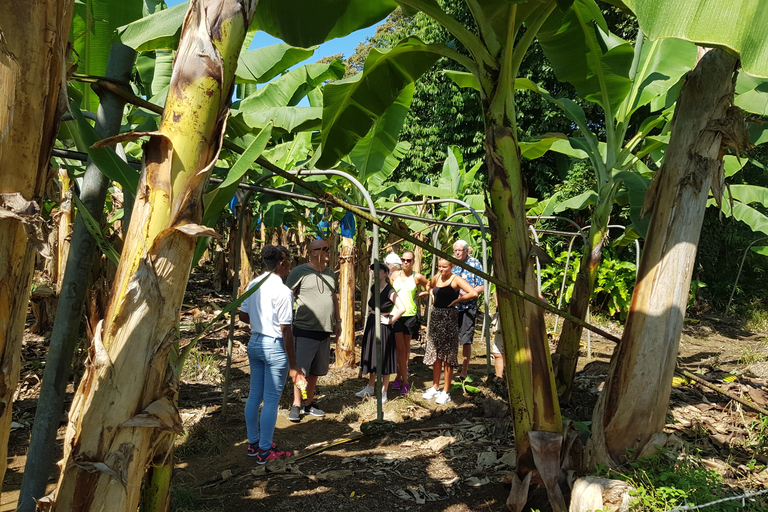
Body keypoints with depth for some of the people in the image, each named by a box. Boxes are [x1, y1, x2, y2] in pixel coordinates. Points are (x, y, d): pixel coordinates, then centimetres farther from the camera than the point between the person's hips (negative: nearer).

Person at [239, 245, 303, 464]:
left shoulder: (254, 284, 4)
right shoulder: (283, 292, -18)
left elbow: (243, 316, 12)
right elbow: (285, 331, -18)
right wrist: (292, 364, -12)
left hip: (254, 343, 8)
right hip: (275, 347, -8)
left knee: (254, 395, 17)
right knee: (271, 400, 3)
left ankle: (253, 443, 30)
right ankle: (265, 451, 12)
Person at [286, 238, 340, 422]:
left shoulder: (330, 273, 15)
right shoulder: (299, 272, -6)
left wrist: (337, 320, 19)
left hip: (325, 330, 6)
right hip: (305, 329, -6)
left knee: (315, 370, 12)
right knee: (301, 369, -6)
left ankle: (308, 404, 22)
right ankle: (296, 405, 6)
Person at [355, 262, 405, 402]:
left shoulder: (390, 291, -15)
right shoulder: (373, 288, 8)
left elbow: (402, 308, -26)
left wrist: (389, 320, -18)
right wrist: (367, 324, 15)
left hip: (383, 327, -8)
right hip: (371, 325, 8)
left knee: (384, 359, 1)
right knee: (372, 357, 17)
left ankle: (383, 392, 11)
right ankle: (370, 388, 31)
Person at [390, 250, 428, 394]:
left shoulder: (417, 277, -1)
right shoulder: (395, 275, 6)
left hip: (410, 315, 0)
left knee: (406, 347, 9)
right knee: (400, 348, -5)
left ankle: (399, 377, 22)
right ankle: (405, 382, 0)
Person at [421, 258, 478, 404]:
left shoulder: (456, 279, -9)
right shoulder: (437, 277, 9)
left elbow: (473, 293, -22)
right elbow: (429, 287, 33)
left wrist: (456, 300, -14)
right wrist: (426, 293, 15)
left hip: (449, 317, -6)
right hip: (435, 316, 6)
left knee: (447, 356, -1)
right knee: (435, 354, 12)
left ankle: (446, 392, 6)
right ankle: (435, 388, 23)